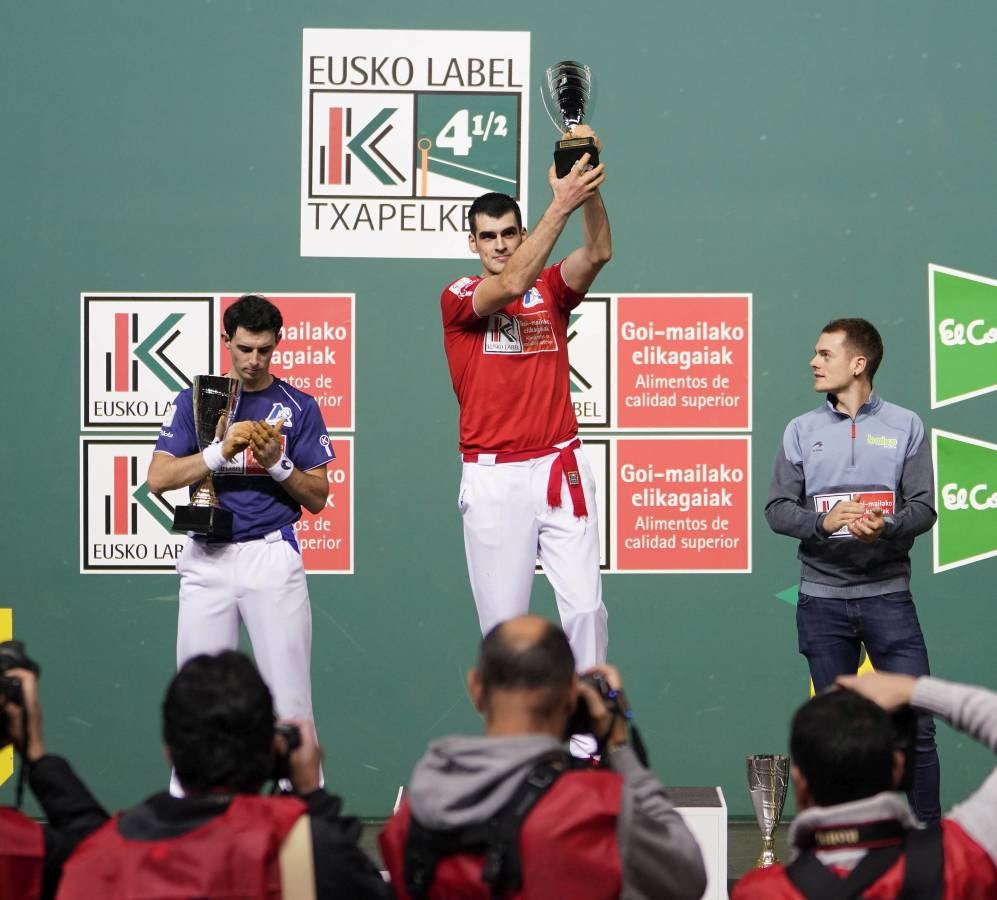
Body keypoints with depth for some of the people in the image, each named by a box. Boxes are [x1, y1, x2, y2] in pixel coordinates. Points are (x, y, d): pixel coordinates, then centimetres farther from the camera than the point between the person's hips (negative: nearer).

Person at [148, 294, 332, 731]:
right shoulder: (193, 401, 8)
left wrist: (277, 463, -11)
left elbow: (317, 498, 7)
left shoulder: (298, 407, 7)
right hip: (207, 559, 1)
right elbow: (158, 478, -2)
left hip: (272, 557, -1)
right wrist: (222, 451, -14)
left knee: (289, 698, -5)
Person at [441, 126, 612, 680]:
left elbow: (598, 253, -9)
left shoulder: (551, 290, 9)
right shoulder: (459, 298, 1)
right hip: (493, 476, -2)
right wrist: (562, 204, -28)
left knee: (585, 605, -6)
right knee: (503, 618, 2)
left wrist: (589, 188, -27)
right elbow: (512, 284, -19)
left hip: (561, 467, 2)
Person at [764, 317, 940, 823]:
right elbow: (778, 509, 2)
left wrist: (886, 526, -22)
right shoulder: (802, 430, 7)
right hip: (822, 600, 2)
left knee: (916, 723, -7)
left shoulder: (904, 427, 3)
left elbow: (923, 509, -1)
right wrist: (824, 520, -17)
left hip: (887, 594, -1)